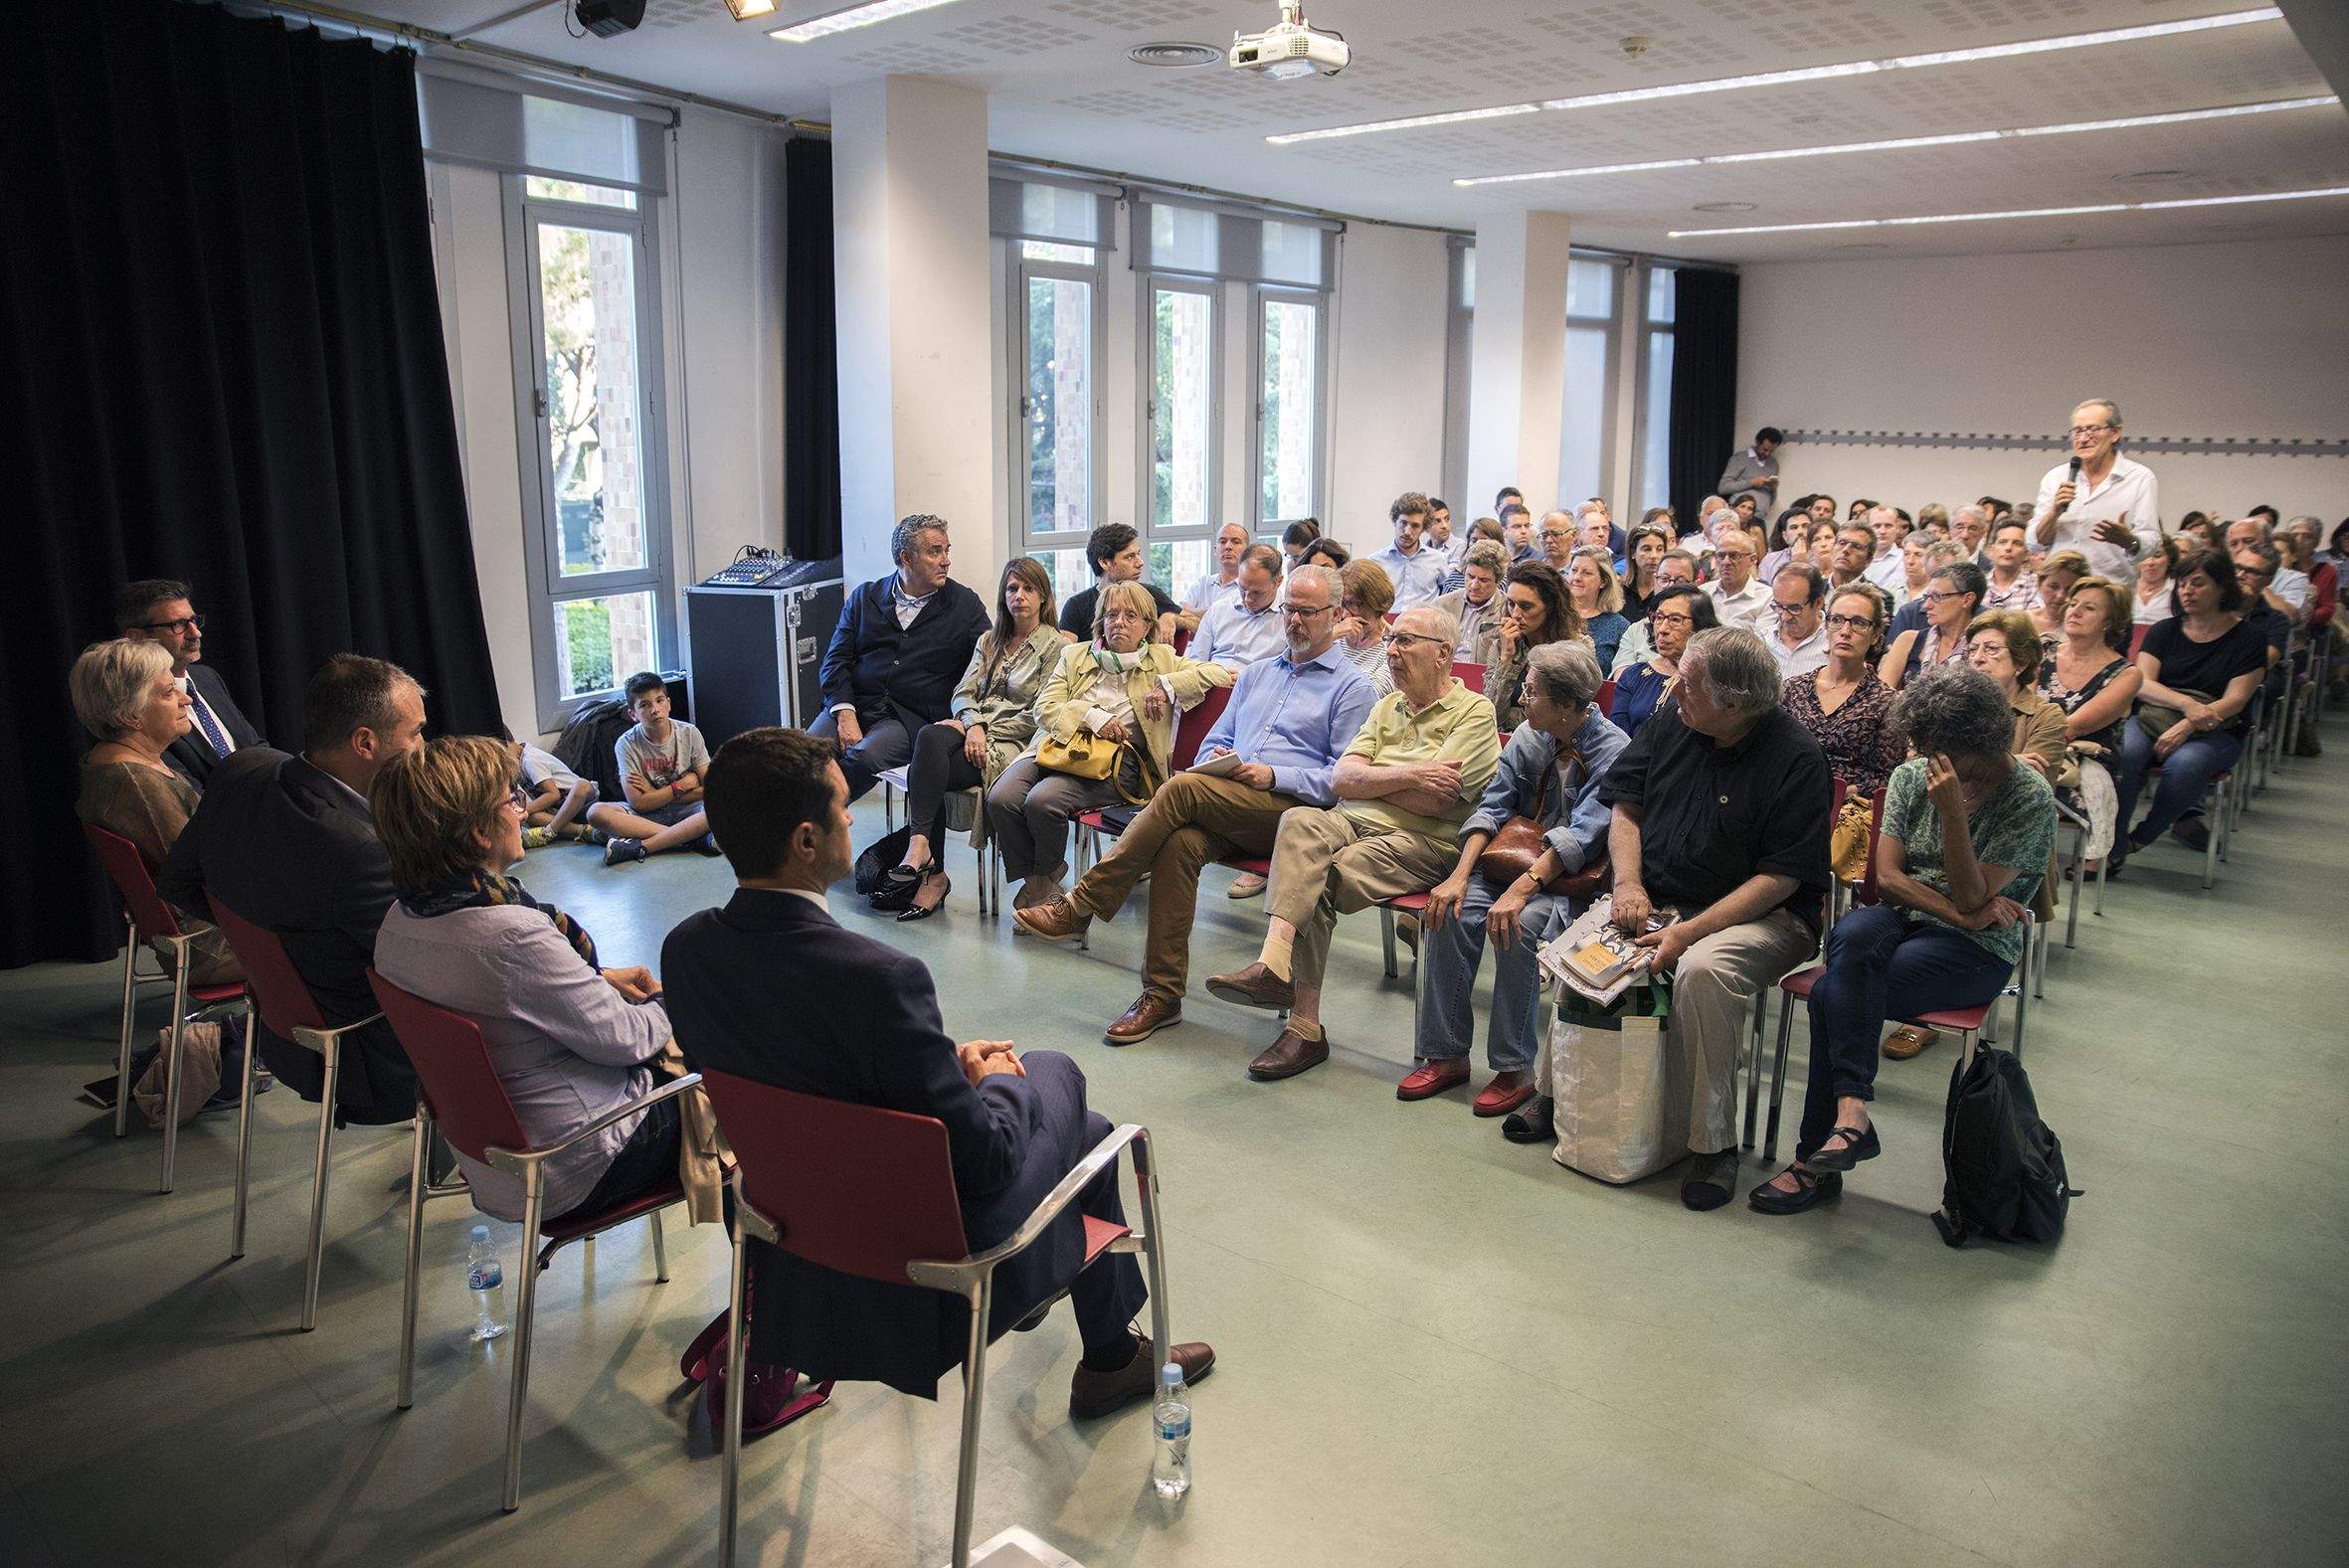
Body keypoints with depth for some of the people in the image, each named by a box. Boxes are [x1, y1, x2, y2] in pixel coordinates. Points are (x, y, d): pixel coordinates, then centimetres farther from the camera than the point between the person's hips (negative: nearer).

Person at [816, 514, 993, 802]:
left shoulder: (965, 604, 12)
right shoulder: (865, 597, 15)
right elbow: (836, 661, 8)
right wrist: (845, 714, -7)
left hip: (912, 718, -2)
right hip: (854, 704, 2)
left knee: (865, 757, -33)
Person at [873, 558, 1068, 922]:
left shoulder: (1057, 646, 4)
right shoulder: (989, 641, 25)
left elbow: (1039, 716, -4)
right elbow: (963, 692, 13)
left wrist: (984, 731, -8)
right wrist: (974, 724, -10)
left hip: (1013, 746, -5)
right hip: (973, 733, 5)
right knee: (931, 738, -32)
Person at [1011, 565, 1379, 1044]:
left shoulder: (1353, 687, 7)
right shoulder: (1256, 673, 28)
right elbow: (1213, 742, 27)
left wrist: (1272, 775, -15)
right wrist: (1217, 761, 2)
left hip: (1293, 810, -5)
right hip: (1226, 808, 5)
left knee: (1184, 787, -29)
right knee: (1179, 842, -29)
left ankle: (1081, 905, -23)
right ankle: (1162, 995, -24)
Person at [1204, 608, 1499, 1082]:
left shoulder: (1474, 713, 1)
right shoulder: (1387, 708, 23)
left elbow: (1434, 802, -11)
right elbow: (1340, 779, 9)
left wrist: (1369, 779, 2)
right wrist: (1407, 776, -5)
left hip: (1422, 843, -5)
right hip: (1352, 825, 5)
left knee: (1315, 883, -29)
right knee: (1301, 822, -30)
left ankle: (1304, 1028, -28)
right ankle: (1274, 964, -41)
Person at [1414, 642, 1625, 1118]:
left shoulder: (1614, 752, -15)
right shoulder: (1528, 737, 4)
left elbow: (1581, 834, -25)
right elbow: (1492, 807, 0)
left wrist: (1522, 889, -36)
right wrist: (1460, 875, -15)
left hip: (1573, 881, -5)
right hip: (1514, 861, 6)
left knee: (1517, 926, -33)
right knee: (1451, 913, -21)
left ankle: (1515, 1068, -18)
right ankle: (1445, 1055, -11)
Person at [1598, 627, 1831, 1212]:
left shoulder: (1797, 760, -13)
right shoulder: (1668, 729, 4)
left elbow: (1779, 878, -16)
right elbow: (1626, 808, 12)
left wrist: (1688, 932, -24)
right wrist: (1629, 883, -7)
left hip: (1761, 915, -5)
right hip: (1658, 902, 5)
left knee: (1703, 970, -36)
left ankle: (1713, 1142, -19)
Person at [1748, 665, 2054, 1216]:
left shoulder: (2031, 798, -7)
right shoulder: (1911, 777, 7)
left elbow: (1971, 897, -14)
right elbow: (1888, 876, 2)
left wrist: (1952, 810, -22)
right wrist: (1963, 913, -11)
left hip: (1976, 950, -4)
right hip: (1901, 919, 4)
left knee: (1833, 993, -30)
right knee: (1852, 935, -35)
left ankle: (1815, 1159, -24)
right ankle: (1851, 1112, -41)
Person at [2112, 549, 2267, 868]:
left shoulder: (2248, 638, 3)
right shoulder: (2165, 631, 12)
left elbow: (2235, 700, -6)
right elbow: (2141, 683, -2)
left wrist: (2188, 726, -23)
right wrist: (2186, 703, -22)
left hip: (2216, 732, -2)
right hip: (2155, 720, 2)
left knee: (2184, 764, -37)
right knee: (2123, 751, -33)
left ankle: (2139, 839, -15)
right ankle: (2110, 847, -29)